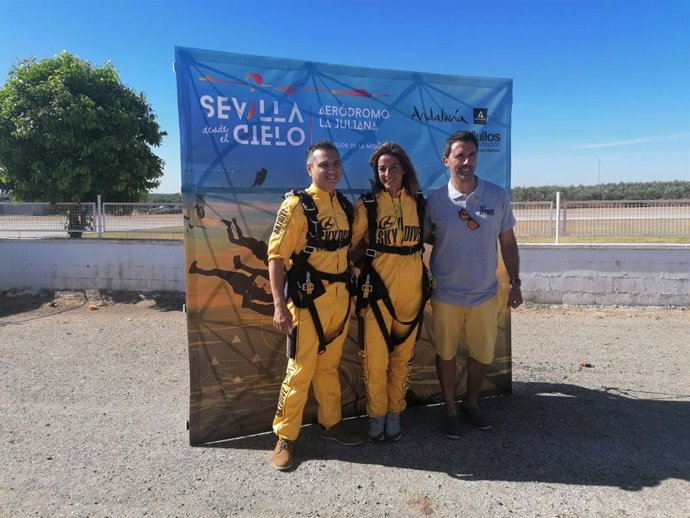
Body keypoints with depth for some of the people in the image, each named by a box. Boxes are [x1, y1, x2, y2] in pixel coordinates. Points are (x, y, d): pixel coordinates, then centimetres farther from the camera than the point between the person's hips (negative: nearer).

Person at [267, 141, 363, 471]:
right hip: (308, 300, -6)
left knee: (330, 365, 18)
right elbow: (276, 255, -13)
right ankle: (285, 438, 17)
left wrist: (351, 294, 15)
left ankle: (330, 423, 33)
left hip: (340, 299, 6)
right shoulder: (296, 204, -9)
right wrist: (279, 304, -18)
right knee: (300, 370, 1)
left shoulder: (345, 205, 11)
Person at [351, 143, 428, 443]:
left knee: (403, 354, 10)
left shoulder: (417, 202, 8)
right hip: (377, 286, -3)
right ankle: (376, 415, 20)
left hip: (411, 287, 3)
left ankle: (395, 413, 27)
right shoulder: (368, 204, -1)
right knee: (375, 356, -1)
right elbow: (350, 242, 0)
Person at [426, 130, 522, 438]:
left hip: (485, 294, 2)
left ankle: (471, 403, 37)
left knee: (483, 355, 13)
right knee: (446, 354, 11)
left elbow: (507, 241, 5)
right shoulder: (435, 200, -6)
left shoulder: (497, 196, -2)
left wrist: (515, 282, 6)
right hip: (446, 294, -1)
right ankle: (450, 409, 31)